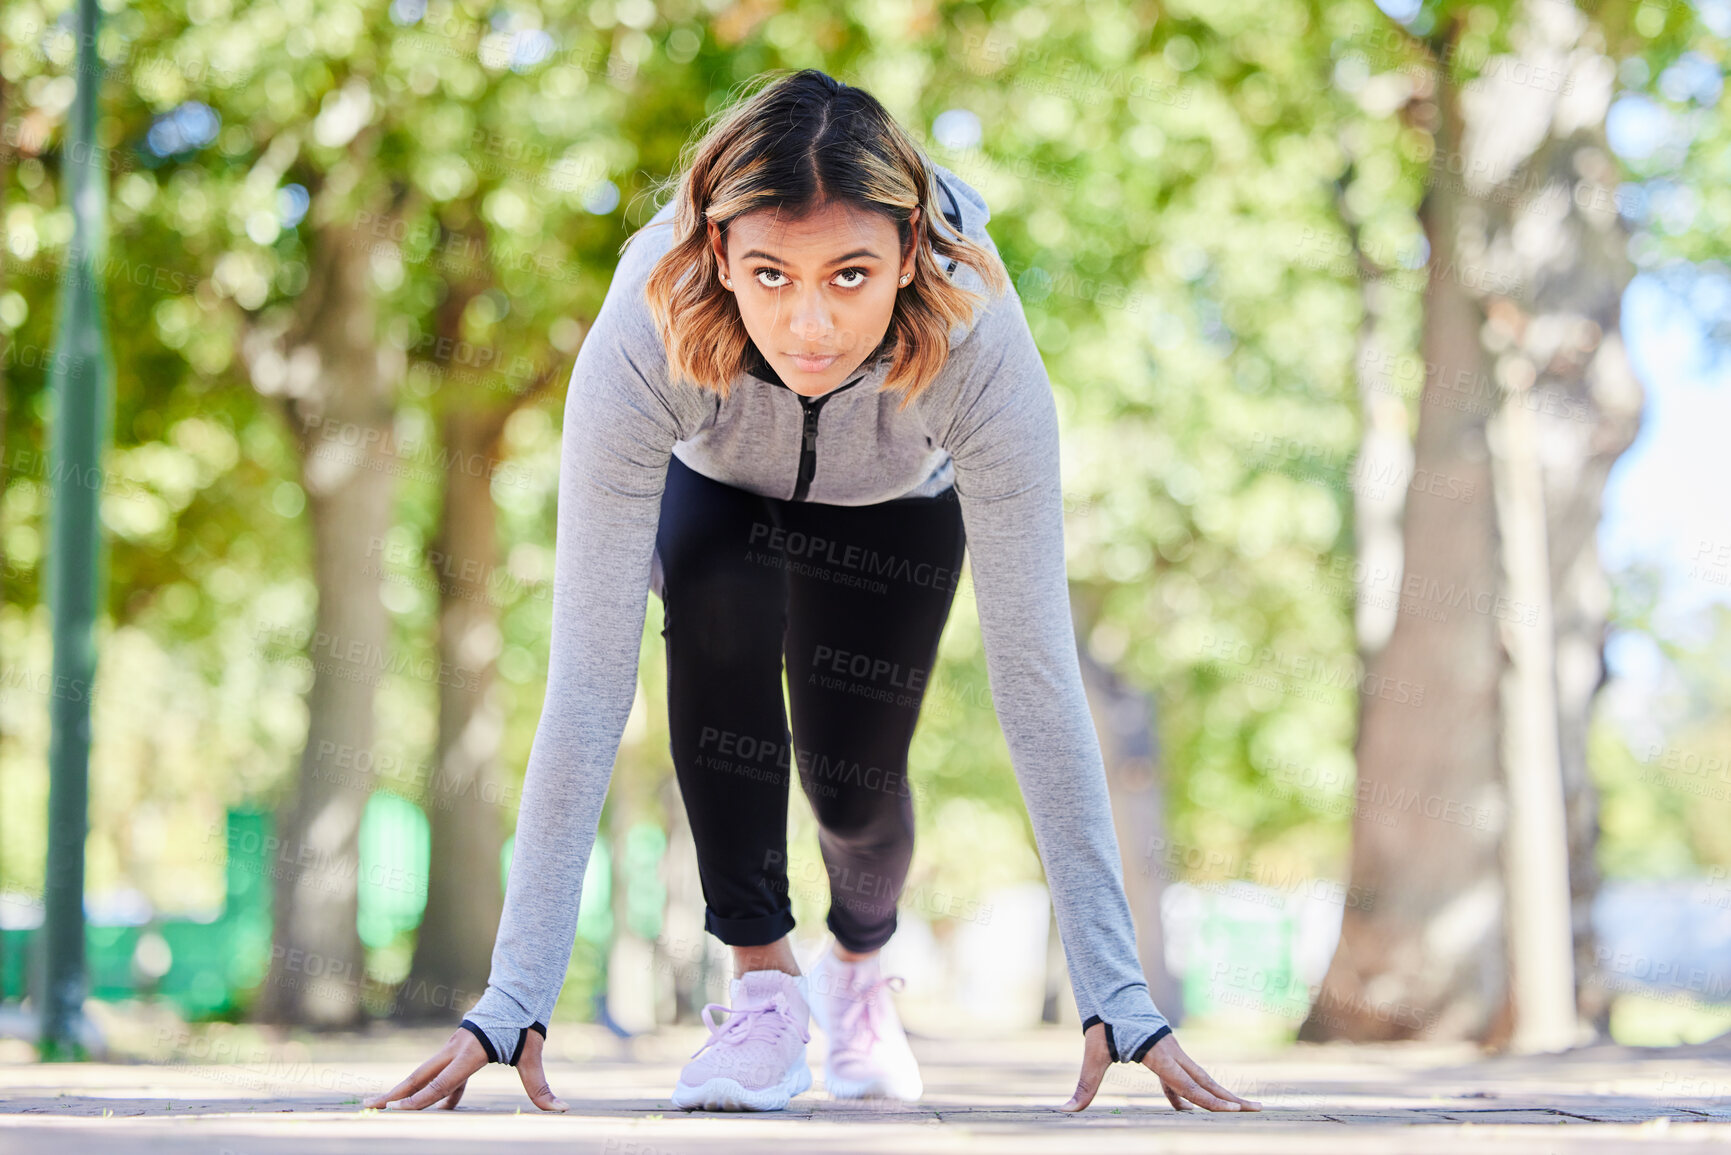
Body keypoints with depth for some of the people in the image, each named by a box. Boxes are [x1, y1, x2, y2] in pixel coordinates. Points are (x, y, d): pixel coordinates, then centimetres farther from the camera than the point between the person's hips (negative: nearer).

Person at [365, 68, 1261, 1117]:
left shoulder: (979, 344, -42)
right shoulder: (642, 342, -43)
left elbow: (1036, 671, -39)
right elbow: (590, 679, -42)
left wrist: (1122, 1002, -41)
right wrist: (512, 1006, -44)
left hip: (898, 506, 1)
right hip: (710, 486, 0)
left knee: (854, 784, -4)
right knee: (716, 595, -32)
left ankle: (861, 965, 33)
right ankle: (762, 983, -16)